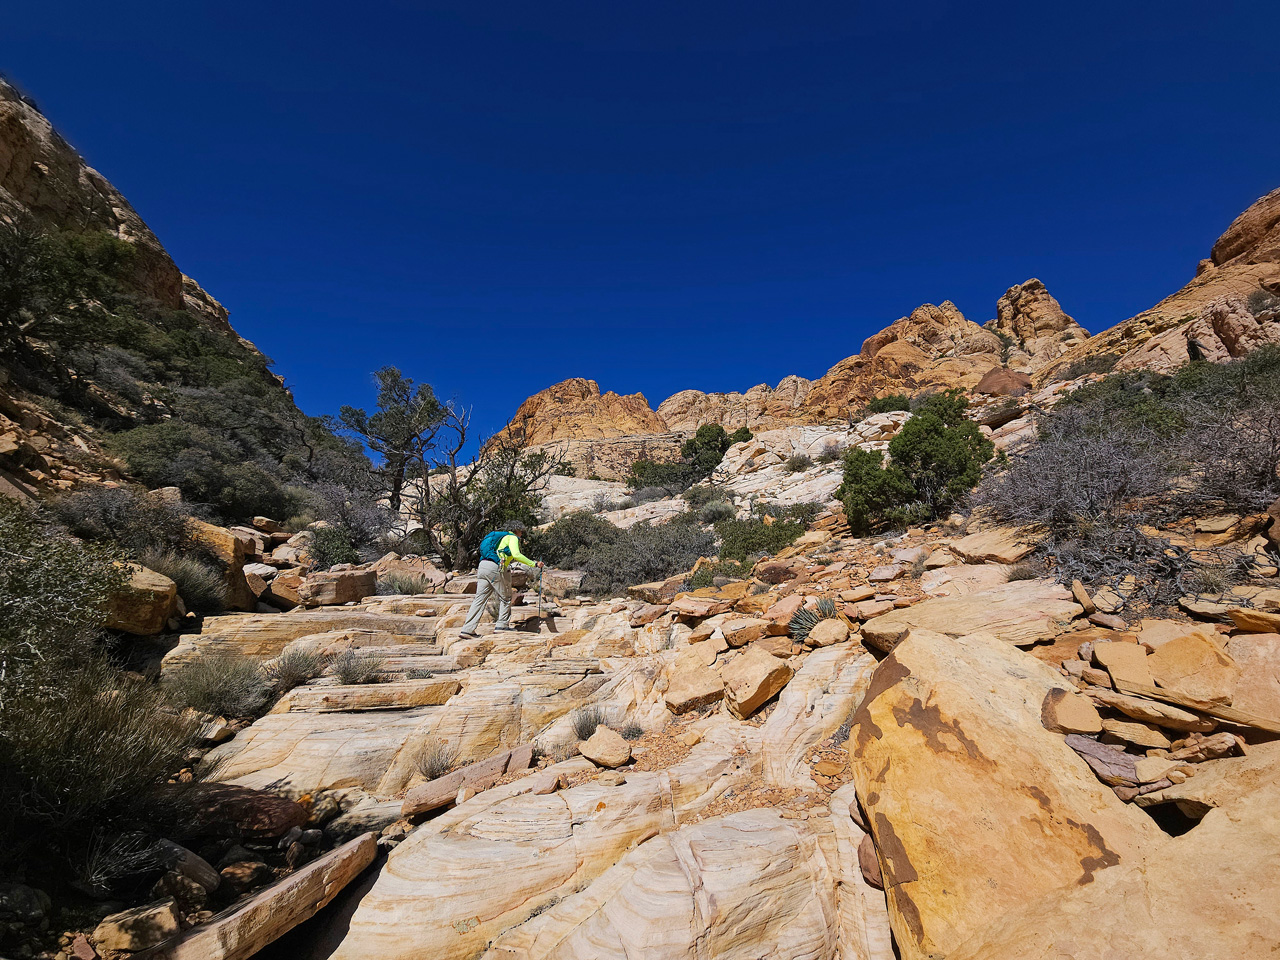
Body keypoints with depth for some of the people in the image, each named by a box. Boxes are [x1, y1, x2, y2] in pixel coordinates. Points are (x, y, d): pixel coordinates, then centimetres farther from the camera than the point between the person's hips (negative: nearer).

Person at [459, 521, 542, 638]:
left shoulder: (502, 536, 30)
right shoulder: (513, 537, 3)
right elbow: (516, 554, -14)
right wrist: (534, 564, -11)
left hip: (482, 566, 8)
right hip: (494, 567, -8)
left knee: (480, 598, 5)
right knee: (505, 598, 8)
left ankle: (468, 629, 0)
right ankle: (502, 624, 11)